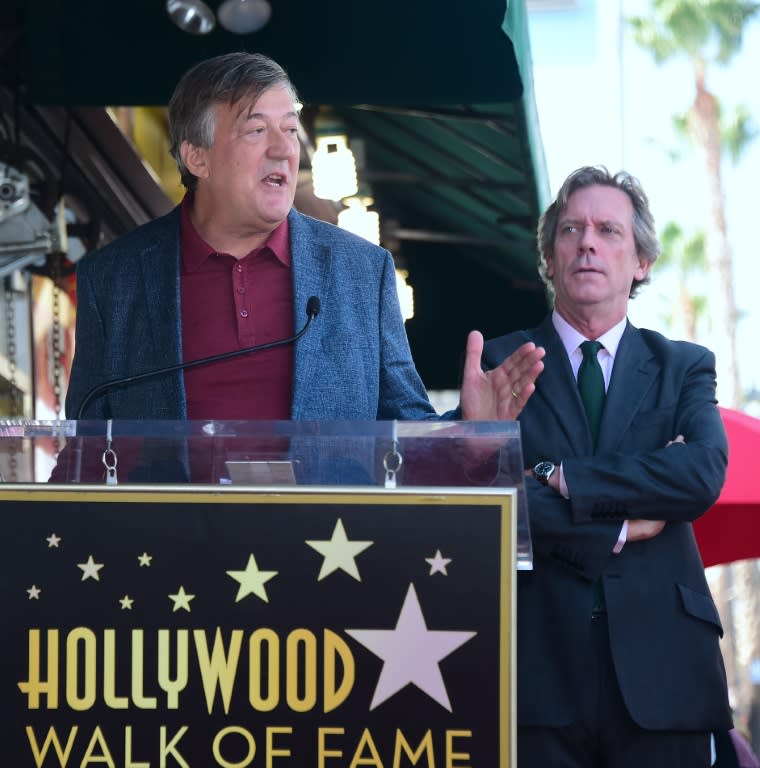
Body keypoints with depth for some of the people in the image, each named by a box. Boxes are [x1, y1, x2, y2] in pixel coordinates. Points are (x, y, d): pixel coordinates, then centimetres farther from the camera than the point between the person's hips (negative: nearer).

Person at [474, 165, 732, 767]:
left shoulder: (684, 367, 12)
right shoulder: (500, 365, 7)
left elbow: (705, 473, -8)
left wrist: (562, 478, -11)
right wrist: (619, 526, -7)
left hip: (658, 669, 1)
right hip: (539, 666, -1)